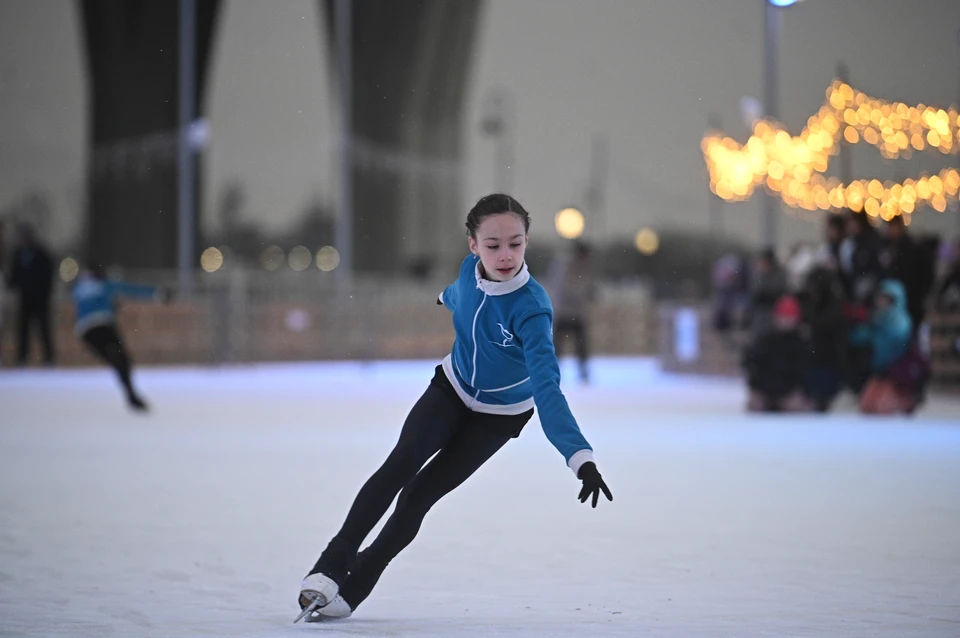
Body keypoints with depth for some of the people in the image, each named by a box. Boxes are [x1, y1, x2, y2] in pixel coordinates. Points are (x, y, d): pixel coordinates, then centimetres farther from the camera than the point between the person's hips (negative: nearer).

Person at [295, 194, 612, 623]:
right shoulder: (470, 270, -20)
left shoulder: (531, 309, -37)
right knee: (399, 466, -18)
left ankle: (353, 588, 7)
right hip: (452, 388, 4)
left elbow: (546, 389, -45)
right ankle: (333, 564, -12)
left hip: (498, 414, -3)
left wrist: (581, 458, -60)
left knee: (419, 495, -7)